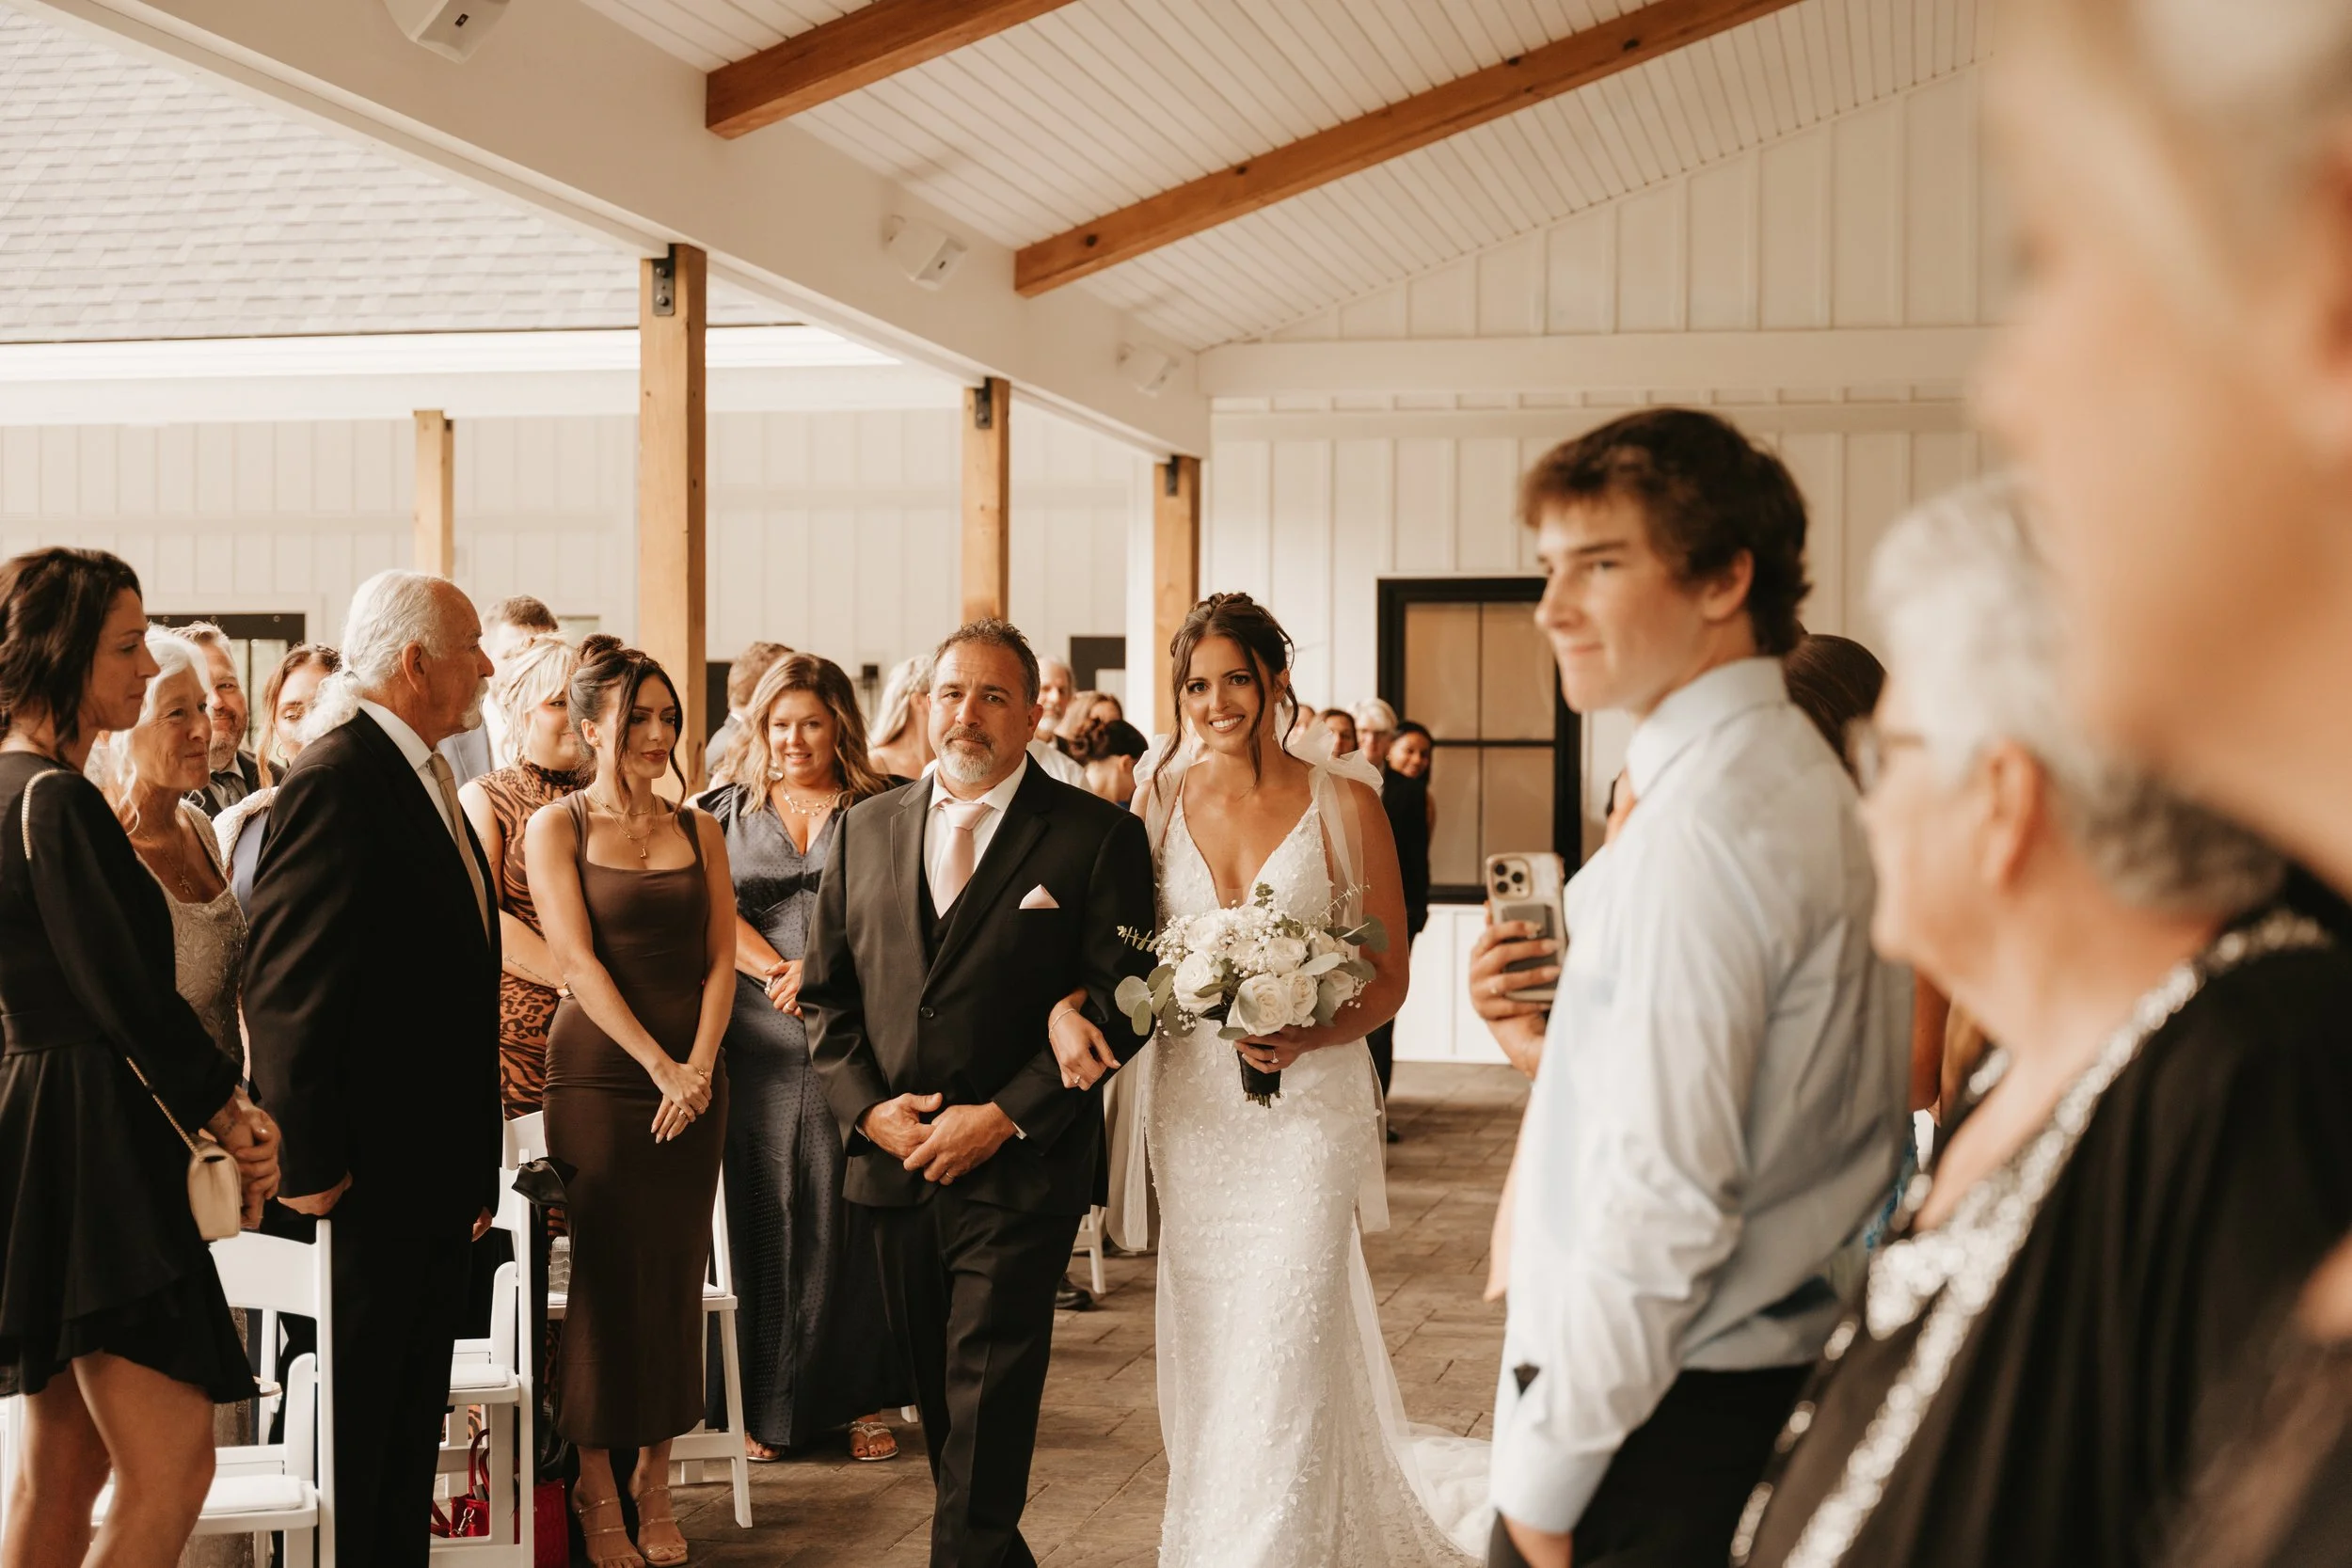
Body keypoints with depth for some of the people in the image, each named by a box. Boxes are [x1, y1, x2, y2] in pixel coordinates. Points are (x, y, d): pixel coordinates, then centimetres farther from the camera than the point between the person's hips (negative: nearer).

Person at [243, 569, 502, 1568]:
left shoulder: (428, 782, 14)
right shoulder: (336, 781, -16)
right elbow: (285, 984, -20)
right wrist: (307, 1164, -20)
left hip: (434, 1178, 9)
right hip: (364, 1180, -9)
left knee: (413, 1419, 16)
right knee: (355, 1424, 2)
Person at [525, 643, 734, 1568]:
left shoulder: (698, 830, 11)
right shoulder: (556, 827, 0)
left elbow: (721, 956, 7)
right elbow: (577, 959, -8)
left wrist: (700, 1065, -8)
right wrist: (658, 1064, -14)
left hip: (693, 1077, 4)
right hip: (599, 1073, -3)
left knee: (677, 1273, 5)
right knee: (608, 1274, -2)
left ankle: (656, 1476, 15)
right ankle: (597, 1486, 9)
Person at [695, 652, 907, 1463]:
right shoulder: (726, 812, 13)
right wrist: (780, 972, -12)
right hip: (759, 1038, 1)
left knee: (853, 1209, 0)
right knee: (762, 1208, 0)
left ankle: (862, 1397, 9)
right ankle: (766, 1402, 7)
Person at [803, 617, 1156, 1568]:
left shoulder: (1097, 837, -4)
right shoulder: (866, 828, 10)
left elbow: (1121, 1001, -8)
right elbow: (825, 990, 12)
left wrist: (1005, 1116, -14)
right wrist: (866, 1106, -3)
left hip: (1020, 1167, -5)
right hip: (894, 1161, 5)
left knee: (987, 1403, -6)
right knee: (937, 1393, 13)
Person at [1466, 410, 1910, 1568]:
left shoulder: (1703, 820, -21)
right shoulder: (1798, 776, 10)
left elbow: (1669, 1198, -24)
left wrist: (1543, 1467, -16)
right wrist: (1560, 1041, 2)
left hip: (1667, 1418, -9)